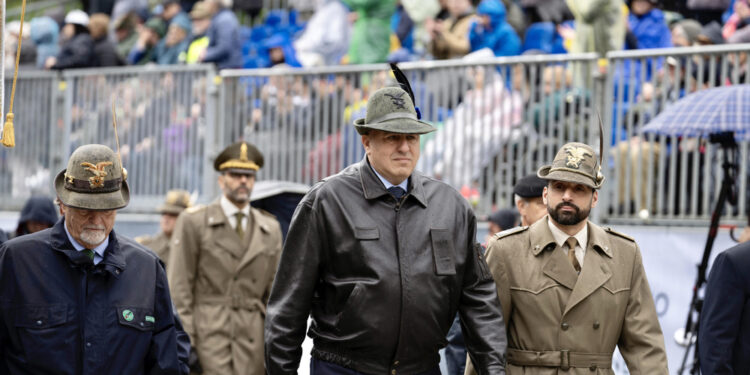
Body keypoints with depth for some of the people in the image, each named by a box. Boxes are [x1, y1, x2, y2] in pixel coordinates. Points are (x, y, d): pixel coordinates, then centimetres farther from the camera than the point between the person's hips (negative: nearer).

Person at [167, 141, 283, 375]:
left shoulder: (270, 229, 14)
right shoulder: (193, 222, 3)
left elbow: (274, 290, 16)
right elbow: (178, 286, -1)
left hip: (252, 338, 4)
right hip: (208, 333, -4)